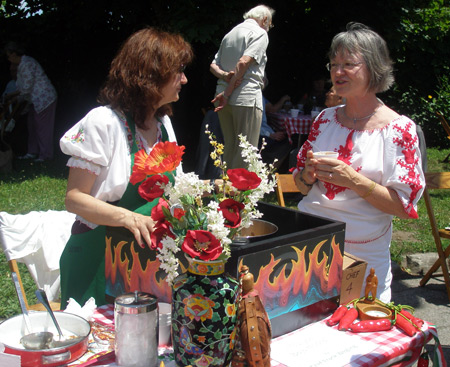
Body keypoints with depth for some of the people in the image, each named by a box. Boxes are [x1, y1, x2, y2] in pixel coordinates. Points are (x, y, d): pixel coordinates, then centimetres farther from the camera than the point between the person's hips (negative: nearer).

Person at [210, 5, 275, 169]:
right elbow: (244, 62, -15)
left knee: (230, 147, 13)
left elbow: (213, 65, 16)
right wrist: (228, 93, -15)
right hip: (246, 97, -7)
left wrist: (225, 75, -3)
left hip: (224, 99, 8)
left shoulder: (230, 33, 22)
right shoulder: (260, 33, -1)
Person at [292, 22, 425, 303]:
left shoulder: (399, 129, -8)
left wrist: (352, 179, -24)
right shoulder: (326, 119, 7)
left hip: (362, 256, -4)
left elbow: (404, 206, -12)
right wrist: (308, 176, -10)